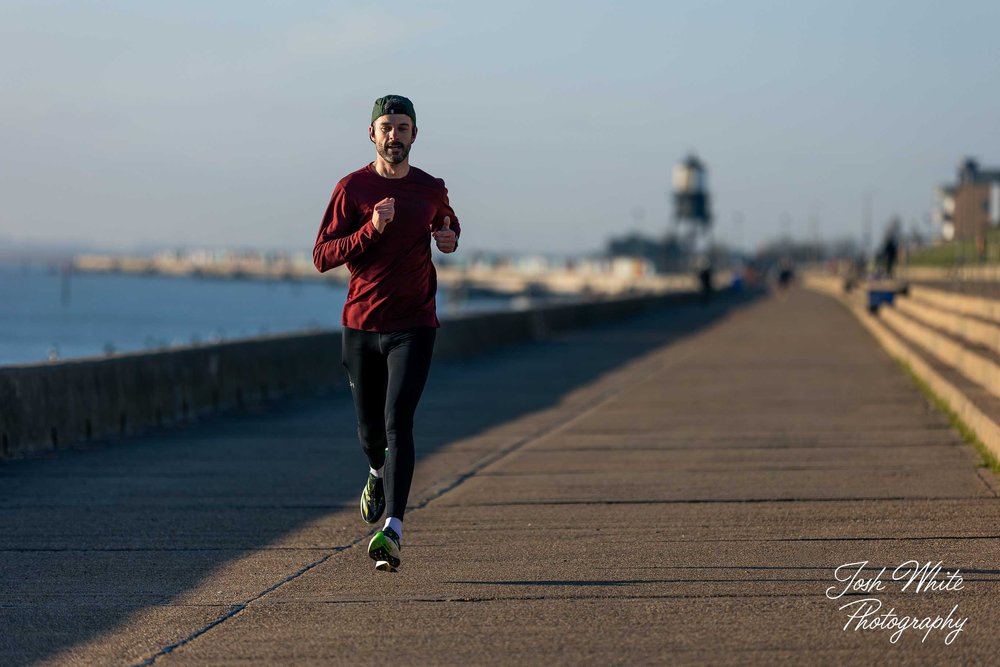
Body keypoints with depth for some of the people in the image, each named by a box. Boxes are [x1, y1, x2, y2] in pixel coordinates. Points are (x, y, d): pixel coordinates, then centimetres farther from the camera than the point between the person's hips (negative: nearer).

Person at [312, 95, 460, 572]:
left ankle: (393, 531, -22)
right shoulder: (352, 188, -1)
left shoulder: (432, 190, 6)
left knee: (398, 422, -15)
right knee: (370, 429, 11)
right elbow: (322, 257, -6)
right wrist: (371, 230, -19)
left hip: (413, 326, -1)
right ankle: (379, 474, 48)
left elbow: (448, 226, 29)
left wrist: (450, 238, 5)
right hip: (361, 326, 1)